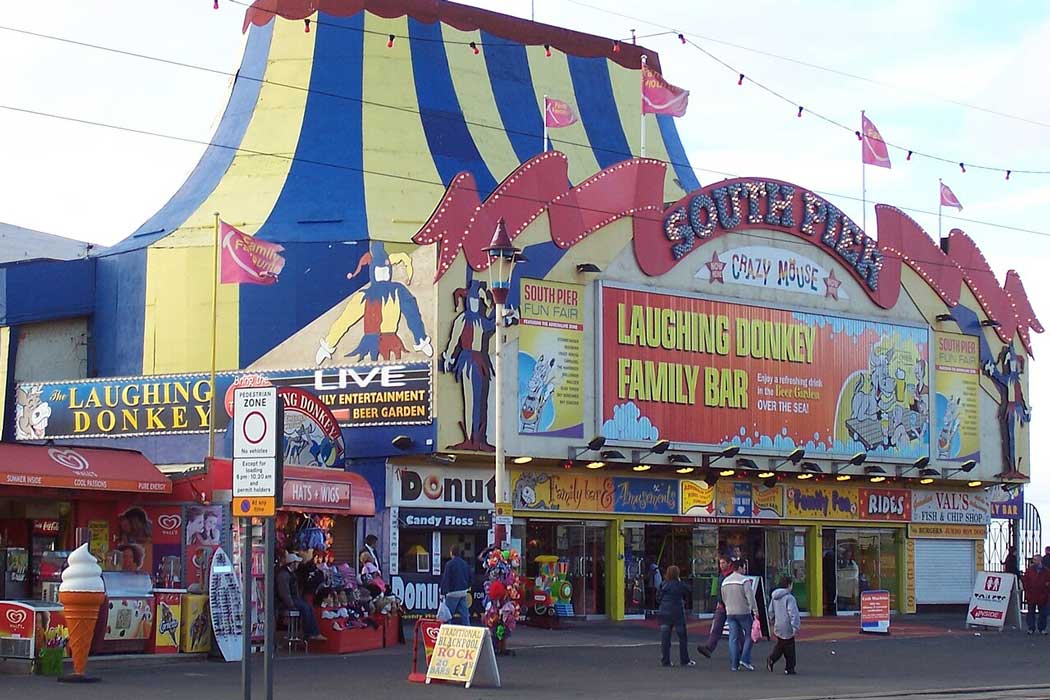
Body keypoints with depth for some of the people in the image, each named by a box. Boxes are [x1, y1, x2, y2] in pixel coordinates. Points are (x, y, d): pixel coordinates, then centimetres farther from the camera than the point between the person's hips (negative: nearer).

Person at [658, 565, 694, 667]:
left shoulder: (663, 585, 0)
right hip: (677, 613, -3)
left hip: (664, 613, 3)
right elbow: (689, 593, 5)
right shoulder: (680, 585, -9)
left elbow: (658, 598, 4)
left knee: (665, 638, 4)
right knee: (682, 637, 8)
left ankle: (665, 660, 3)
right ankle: (684, 660, 10)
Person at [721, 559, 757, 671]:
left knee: (733, 638, 5)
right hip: (743, 612, -5)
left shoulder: (725, 581, 11)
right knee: (749, 635, 6)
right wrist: (755, 610, -12)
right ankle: (745, 659, -5)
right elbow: (750, 596, -16)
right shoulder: (744, 580, -10)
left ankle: (734, 664, 2)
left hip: (730, 613, 5)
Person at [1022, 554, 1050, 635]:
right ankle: (1031, 628, 10)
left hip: (1042, 596, 0)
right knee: (1031, 612, 4)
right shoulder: (1029, 570, 2)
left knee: (1043, 613, 7)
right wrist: (1027, 589, -3)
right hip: (1031, 595, 0)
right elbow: (1025, 580, 4)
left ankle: (1042, 629, 16)